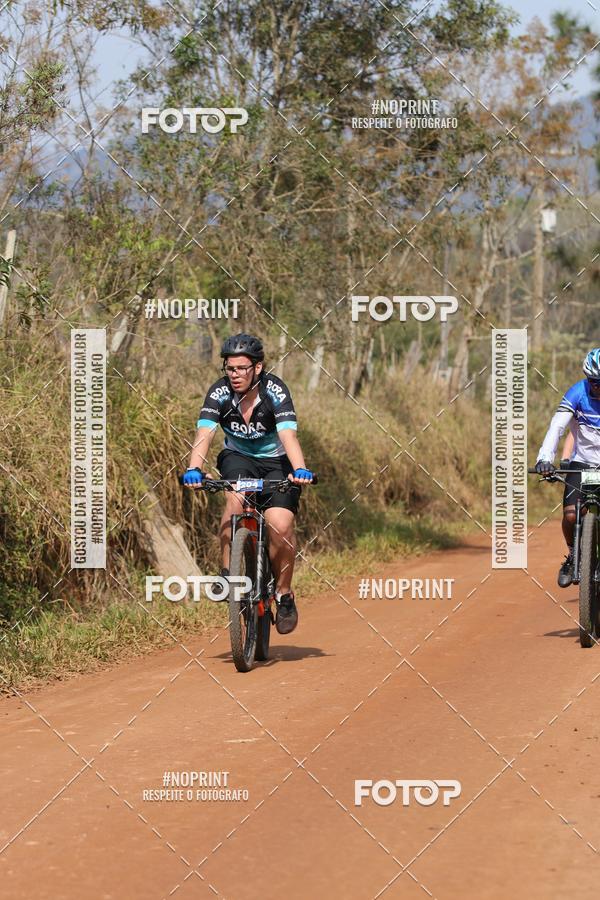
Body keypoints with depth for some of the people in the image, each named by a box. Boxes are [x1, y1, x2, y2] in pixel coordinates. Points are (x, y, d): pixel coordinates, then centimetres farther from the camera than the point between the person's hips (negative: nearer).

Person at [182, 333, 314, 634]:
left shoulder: (275, 391, -22)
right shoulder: (219, 393, -17)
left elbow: (288, 435, -34)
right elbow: (204, 434, -28)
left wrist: (300, 470, -51)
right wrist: (193, 468, -47)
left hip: (276, 463, -1)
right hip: (238, 458, 1)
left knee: (280, 525, -22)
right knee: (236, 496, -33)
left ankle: (284, 594, -1)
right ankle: (228, 570, -19)